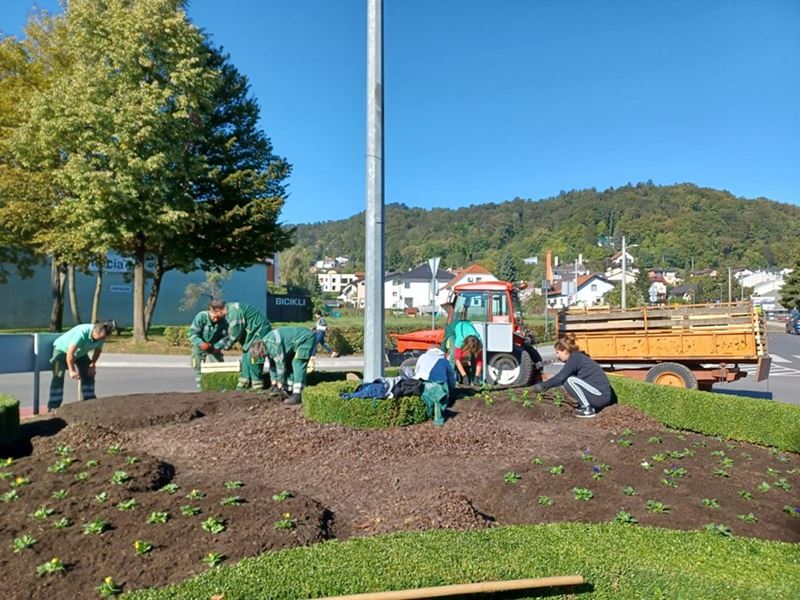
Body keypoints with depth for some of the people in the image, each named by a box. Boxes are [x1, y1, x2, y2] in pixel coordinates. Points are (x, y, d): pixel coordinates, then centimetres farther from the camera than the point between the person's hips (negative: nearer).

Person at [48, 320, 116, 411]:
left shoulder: (101, 337, -21)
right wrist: (72, 370, -33)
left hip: (80, 352, 6)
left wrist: (93, 364, -8)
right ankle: (53, 406, -13)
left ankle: (90, 401, 10)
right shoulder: (82, 333, -41)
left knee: (89, 373, 0)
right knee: (58, 376, -16)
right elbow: (70, 353, -38)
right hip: (62, 349, -6)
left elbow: (98, 350, 0)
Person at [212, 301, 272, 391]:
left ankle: (257, 386, -2)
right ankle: (244, 384, 18)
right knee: (245, 357, 11)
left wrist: (218, 346, -3)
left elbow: (235, 335, -19)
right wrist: (217, 345, 6)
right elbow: (229, 334, 13)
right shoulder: (229, 311, 7)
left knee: (252, 358, -10)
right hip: (253, 331, 10)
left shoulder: (234, 312, -25)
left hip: (259, 330, -10)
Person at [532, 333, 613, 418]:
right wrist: (545, 384, 12)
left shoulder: (575, 358, -15)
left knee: (570, 381, -19)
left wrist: (543, 386, -12)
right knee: (567, 379, 12)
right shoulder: (578, 357, 12)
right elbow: (562, 377, 17)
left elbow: (560, 378, -20)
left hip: (601, 395, -9)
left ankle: (588, 410, -10)